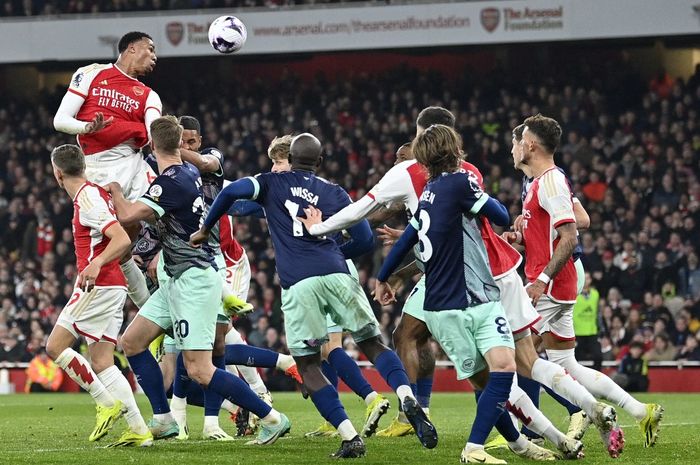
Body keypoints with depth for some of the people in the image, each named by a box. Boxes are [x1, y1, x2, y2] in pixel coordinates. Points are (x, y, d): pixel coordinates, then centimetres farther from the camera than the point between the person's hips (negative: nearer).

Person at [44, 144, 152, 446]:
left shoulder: (88, 198, -13)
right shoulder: (93, 193, 17)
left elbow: (122, 239, -23)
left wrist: (96, 264, -36)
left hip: (98, 286, -9)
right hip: (112, 287, 9)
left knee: (55, 346, -7)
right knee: (102, 362, 4)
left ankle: (107, 402, -11)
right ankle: (139, 430, -3)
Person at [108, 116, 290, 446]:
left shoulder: (170, 182, -20)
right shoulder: (189, 171, 7)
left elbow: (127, 216, -26)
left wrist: (114, 187, -7)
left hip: (193, 280, -10)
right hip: (180, 279, 10)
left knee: (199, 370, -12)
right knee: (132, 342, 11)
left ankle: (271, 418, -7)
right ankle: (163, 420, 12)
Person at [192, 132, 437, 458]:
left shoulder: (272, 183, 17)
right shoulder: (334, 193, 20)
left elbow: (232, 191, 0)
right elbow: (365, 240, 16)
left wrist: (205, 229, 13)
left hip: (297, 284, -2)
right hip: (335, 274, 2)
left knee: (308, 366, 7)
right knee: (373, 345, 12)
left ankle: (350, 438, -6)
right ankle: (408, 401, -14)